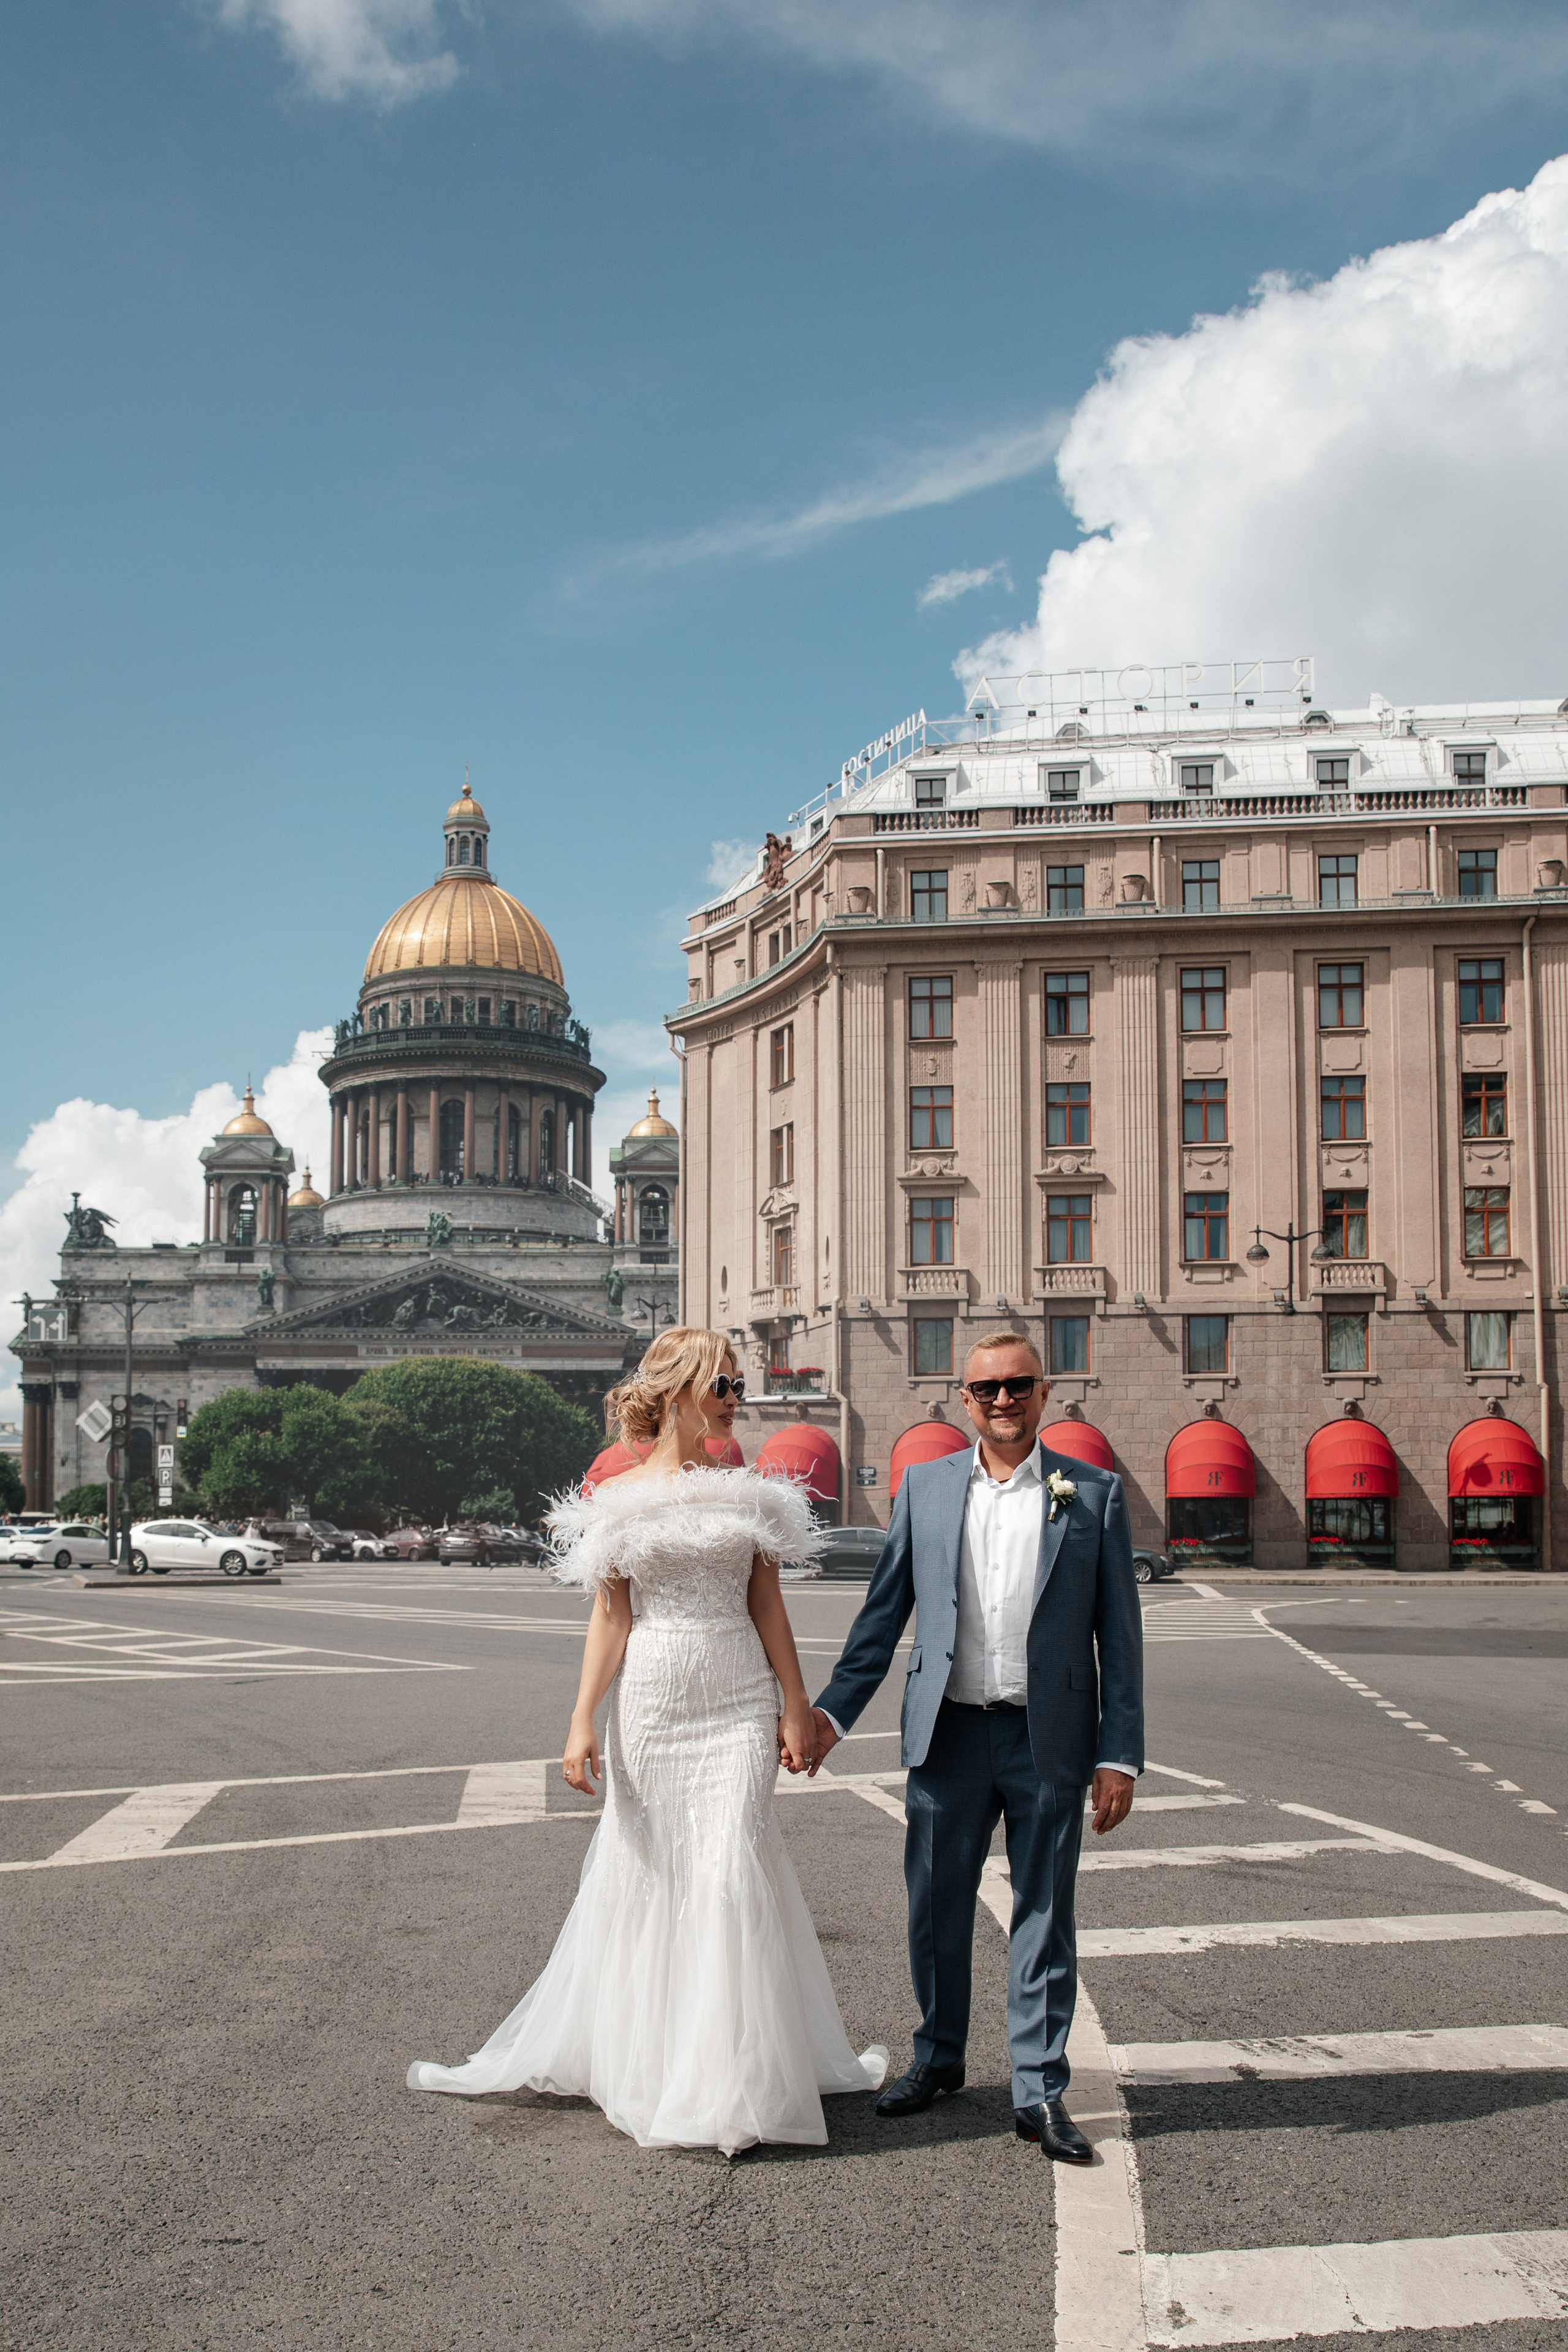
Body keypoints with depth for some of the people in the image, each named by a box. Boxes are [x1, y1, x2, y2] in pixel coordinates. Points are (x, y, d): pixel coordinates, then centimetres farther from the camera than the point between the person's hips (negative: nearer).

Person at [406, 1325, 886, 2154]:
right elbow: (609, 1618, 0)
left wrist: (796, 1709, 4)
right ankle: (639, 2059, 24)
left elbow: (768, 1606, 7)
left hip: (739, 1705, 1)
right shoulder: (618, 1498, 2)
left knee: (730, 1872, -4)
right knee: (642, 1867, 7)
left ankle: (726, 2079, 7)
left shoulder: (749, 1492, 6)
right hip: (651, 1702, 0)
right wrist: (582, 1723, -5)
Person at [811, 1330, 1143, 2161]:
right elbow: (884, 1610, 8)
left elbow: (1119, 1634, -1)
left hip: (1049, 1741, -2)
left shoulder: (1092, 1494, 0)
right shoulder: (924, 1486, 5)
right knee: (935, 1909, 12)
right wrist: (832, 1710, 2)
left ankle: (1040, 2090, 17)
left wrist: (1119, 1755, -5)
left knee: (1044, 1915, 6)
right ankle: (938, 2056, 32)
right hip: (947, 1734, 2)